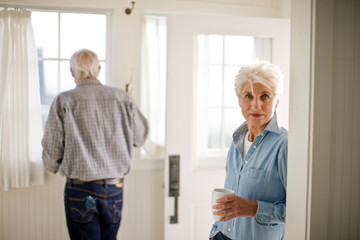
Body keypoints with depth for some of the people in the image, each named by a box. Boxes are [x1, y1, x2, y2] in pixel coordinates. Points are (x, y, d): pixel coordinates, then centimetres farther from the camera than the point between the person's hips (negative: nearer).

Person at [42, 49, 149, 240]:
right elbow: (140, 137, 9)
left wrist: (53, 166, 17)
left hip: (81, 190, -3)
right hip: (114, 189, 3)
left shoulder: (64, 101, -9)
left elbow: (52, 151, -6)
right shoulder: (122, 98, -1)